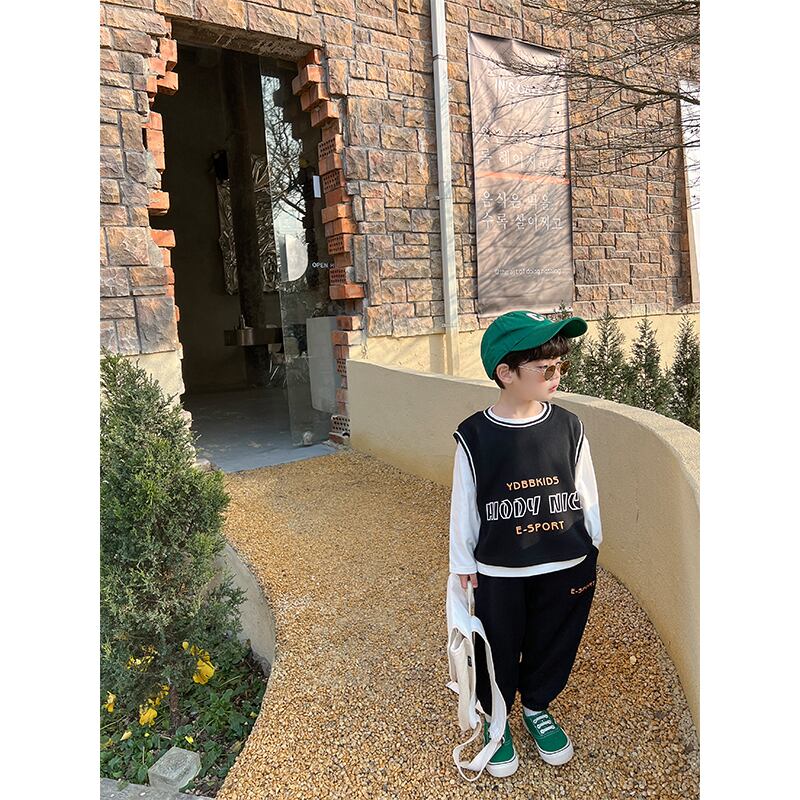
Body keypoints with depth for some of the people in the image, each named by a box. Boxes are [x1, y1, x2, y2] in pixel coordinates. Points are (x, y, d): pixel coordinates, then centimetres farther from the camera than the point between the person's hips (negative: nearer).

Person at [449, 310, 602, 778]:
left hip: (566, 568, 3)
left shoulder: (568, 427, -9)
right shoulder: (474, 437, -16)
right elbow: (464, 507, -6)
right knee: (498, 652, 16)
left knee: (553, 645, 22)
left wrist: (592, 548, 9)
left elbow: (587, 493, 3)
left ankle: (538, 707, 50)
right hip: (499, 573, -2)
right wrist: (464, 564, 0)